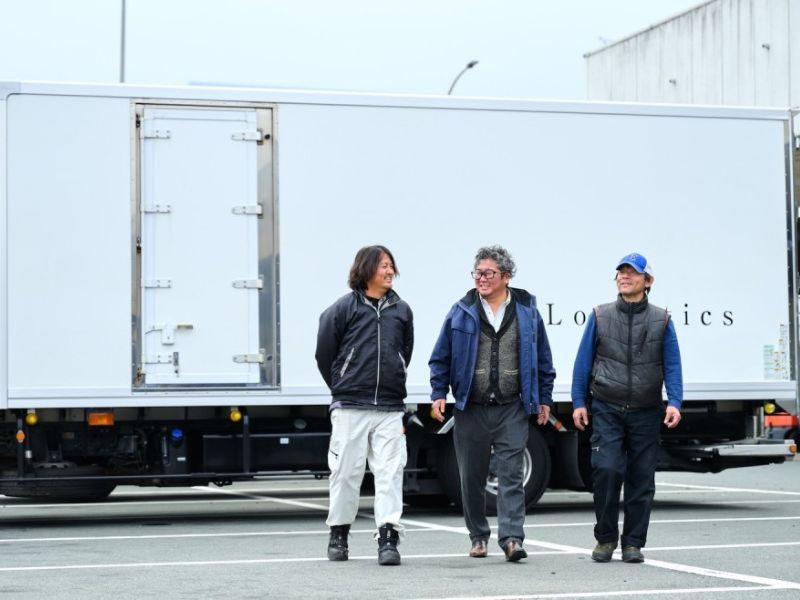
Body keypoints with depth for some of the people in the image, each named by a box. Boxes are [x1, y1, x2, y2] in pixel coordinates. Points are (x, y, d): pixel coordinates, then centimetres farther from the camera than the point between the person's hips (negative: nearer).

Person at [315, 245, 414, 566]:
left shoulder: (401, 310, 9)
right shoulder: (344, 308, -1)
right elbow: (324, 355, 6)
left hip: (390, 408, 2)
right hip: (350, 407, -2)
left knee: (390, 472, -5)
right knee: (346, 471, 4)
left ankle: (388, 539, -7)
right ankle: (338, 534, 18)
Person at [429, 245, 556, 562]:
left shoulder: (527, 312, 6)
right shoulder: (462, 312, 4)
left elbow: (543, 360, 13)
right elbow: (441, 358, 9)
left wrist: (544, 399, 11)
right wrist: (439, 394, 1)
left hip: (512, 410, -1)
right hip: (471, 410, 1)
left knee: (511, 475, -8)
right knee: (472, 478, 8)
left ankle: (512, 538, -11)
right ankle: (478, 537, 21)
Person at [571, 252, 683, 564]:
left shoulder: (662, 321, 6)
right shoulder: (600, 317, 6)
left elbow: (672, 366, 4)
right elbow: (584, 362, 9)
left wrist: (674, 403, -9)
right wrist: (579, 402, 4)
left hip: (646, 412, 1)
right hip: (606, 409, -1)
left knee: (641, 479, 2)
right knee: (606, 469, -12)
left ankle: (633, 543, 12)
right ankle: (605, 538, 4)